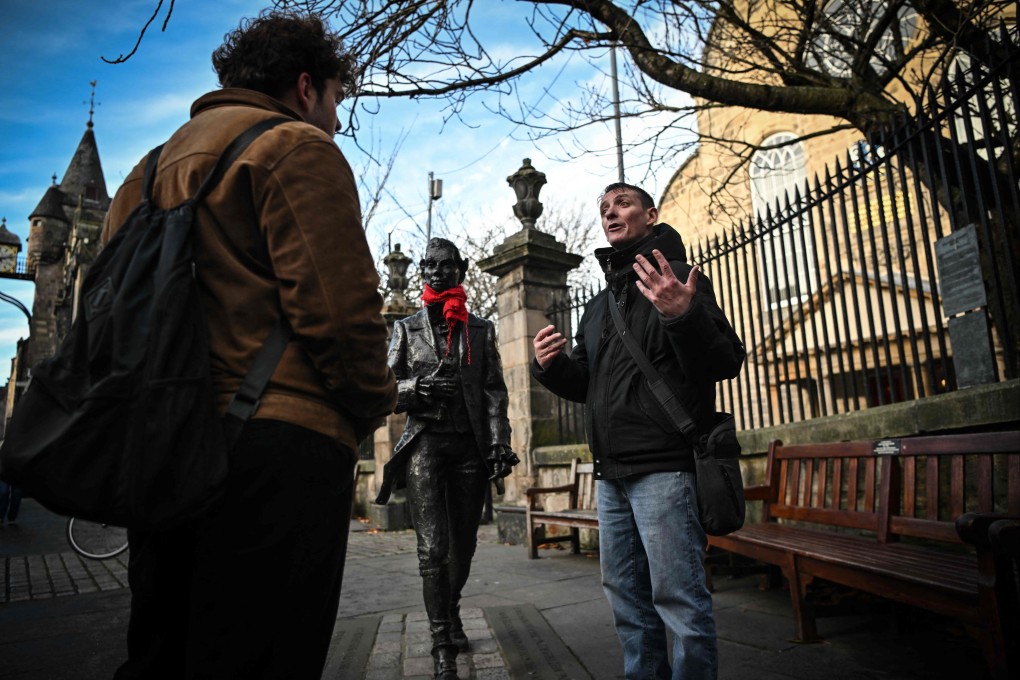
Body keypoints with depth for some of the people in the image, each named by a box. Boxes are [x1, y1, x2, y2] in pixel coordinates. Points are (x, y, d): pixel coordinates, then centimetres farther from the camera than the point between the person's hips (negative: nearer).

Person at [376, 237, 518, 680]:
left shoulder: (481, 330, 11)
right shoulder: (407, 328, 10)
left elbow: (494, 392, 5)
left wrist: (499, 443, -6)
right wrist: (417, 387, -15)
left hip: (470, 444, 2)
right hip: (425, 442, -1)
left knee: (463, 543, 12)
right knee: (433, 548, -8)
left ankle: (451, 611, 39)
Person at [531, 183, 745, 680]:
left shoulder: (676, 279, -2)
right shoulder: (598, 306, 19)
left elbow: (726, 363, -12)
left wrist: (684, 315, -30)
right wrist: (551, 366, 0)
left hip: (664, 469, -8)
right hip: (612, 474, 8)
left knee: (677, 595, -2)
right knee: (625, 593, 16)